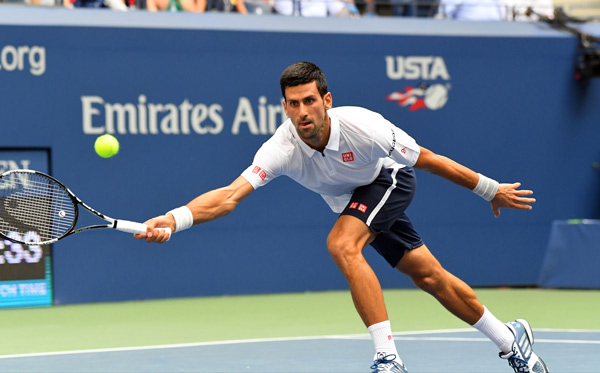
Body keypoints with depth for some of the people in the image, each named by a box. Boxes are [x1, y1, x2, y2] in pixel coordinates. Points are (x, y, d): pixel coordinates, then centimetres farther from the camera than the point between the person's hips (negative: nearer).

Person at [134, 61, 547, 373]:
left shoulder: (362, 126, -35)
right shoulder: (282, 149, -31)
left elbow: (427, 159, -22)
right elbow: (231, 194, -41)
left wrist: (490, 189, -13)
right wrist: (174, 219, -58)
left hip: (389, 180, -4)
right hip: (352, 201, 4)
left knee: (342, 245, -30)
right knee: (431, 277, 10)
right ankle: (510, 339, 32)